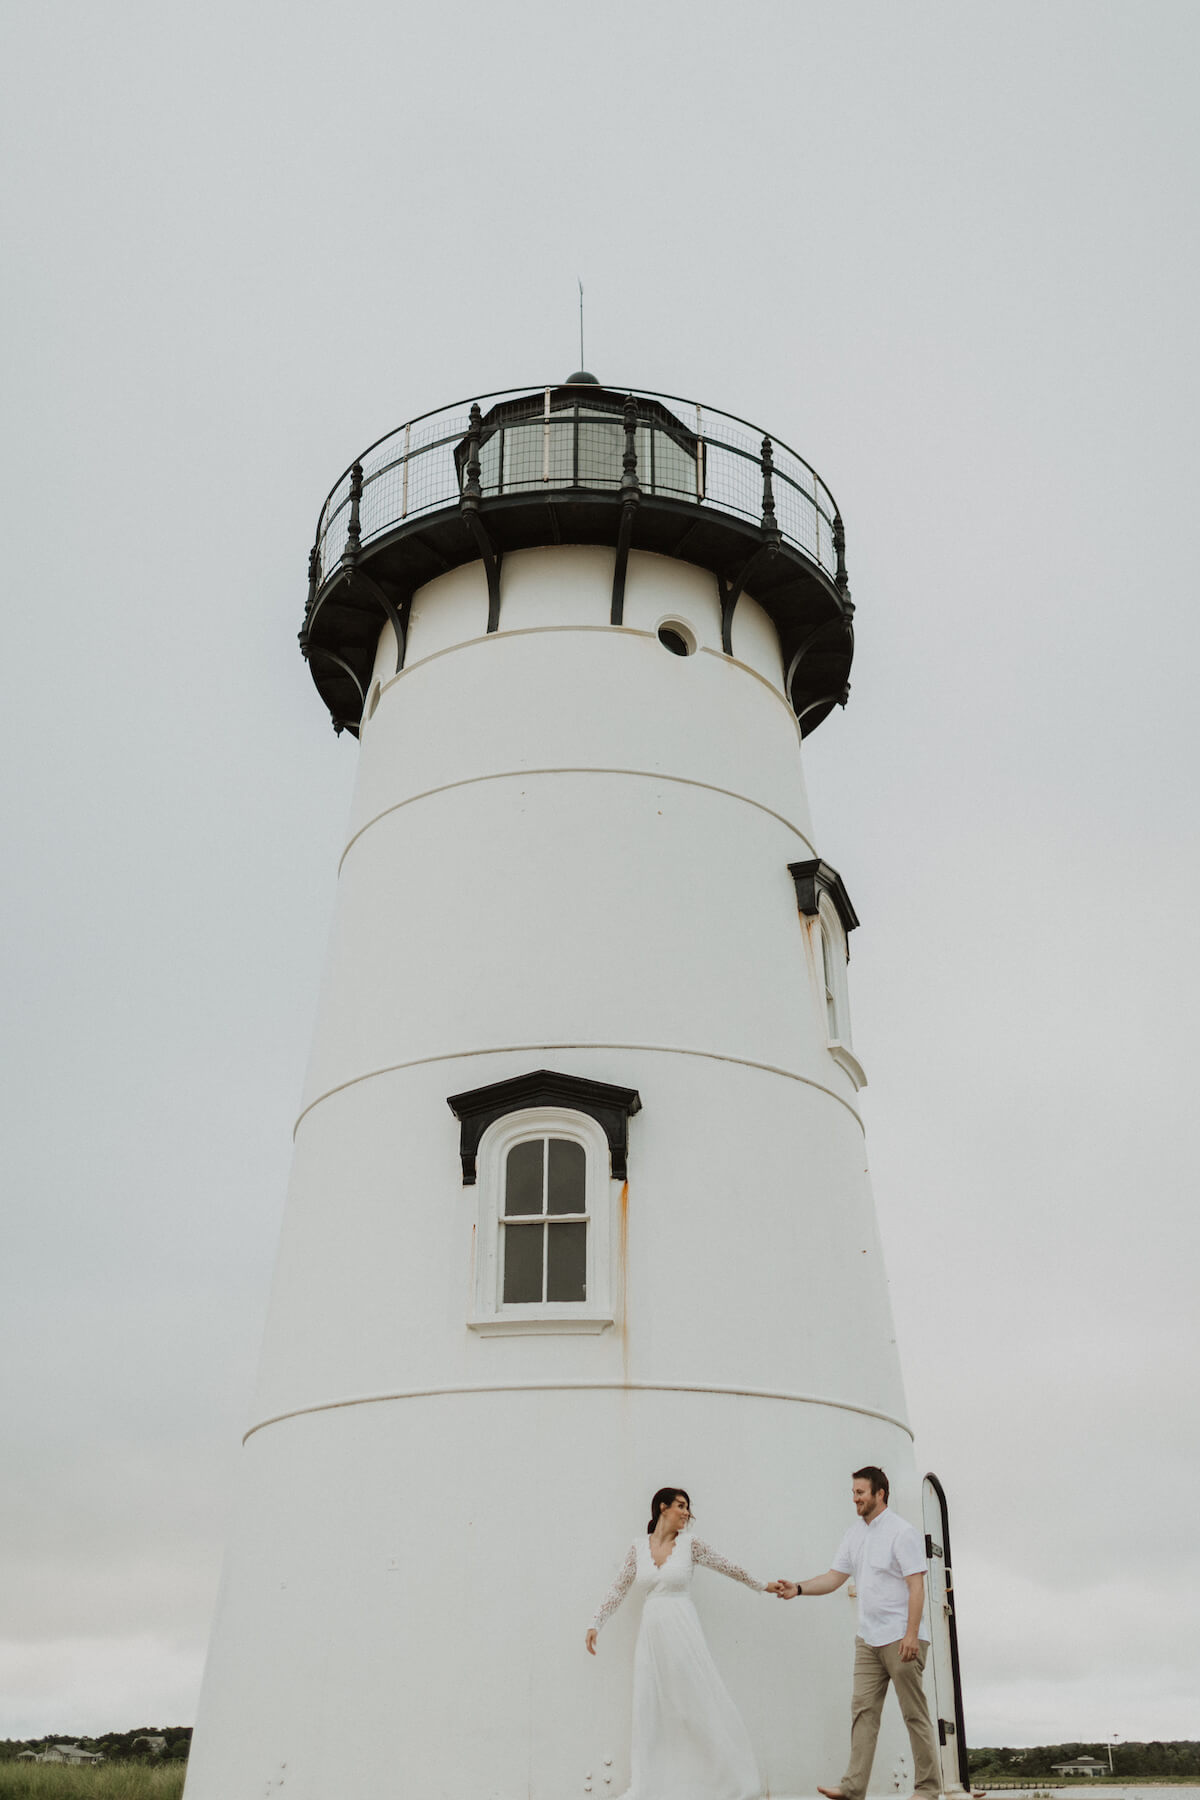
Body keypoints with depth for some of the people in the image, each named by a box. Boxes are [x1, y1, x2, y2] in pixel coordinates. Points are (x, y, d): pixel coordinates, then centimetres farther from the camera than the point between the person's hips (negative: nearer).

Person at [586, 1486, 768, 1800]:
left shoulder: (690, 1544, 0)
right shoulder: (638, 1547, 5)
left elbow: (727, 1568, 10)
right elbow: (618, 1589, 11)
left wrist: (761, 1586, 17)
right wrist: (595, 1623, 8)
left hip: (683, 1632, -2)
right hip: (651, 1633, 2)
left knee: (704, 1703, -1)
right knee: (649, 1709, 5)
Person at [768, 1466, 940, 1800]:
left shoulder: (902, 1532, -10)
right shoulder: (855, 1533, 11)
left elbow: (917, 1586, -14)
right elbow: (835, 1577, 12)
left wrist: (911, 1634, -21)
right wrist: (797, 1588, -1)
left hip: (902, 1638, -7)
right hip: (868, 1639, 7)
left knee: (915, 1714, 1)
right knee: (863, 1710, 2)